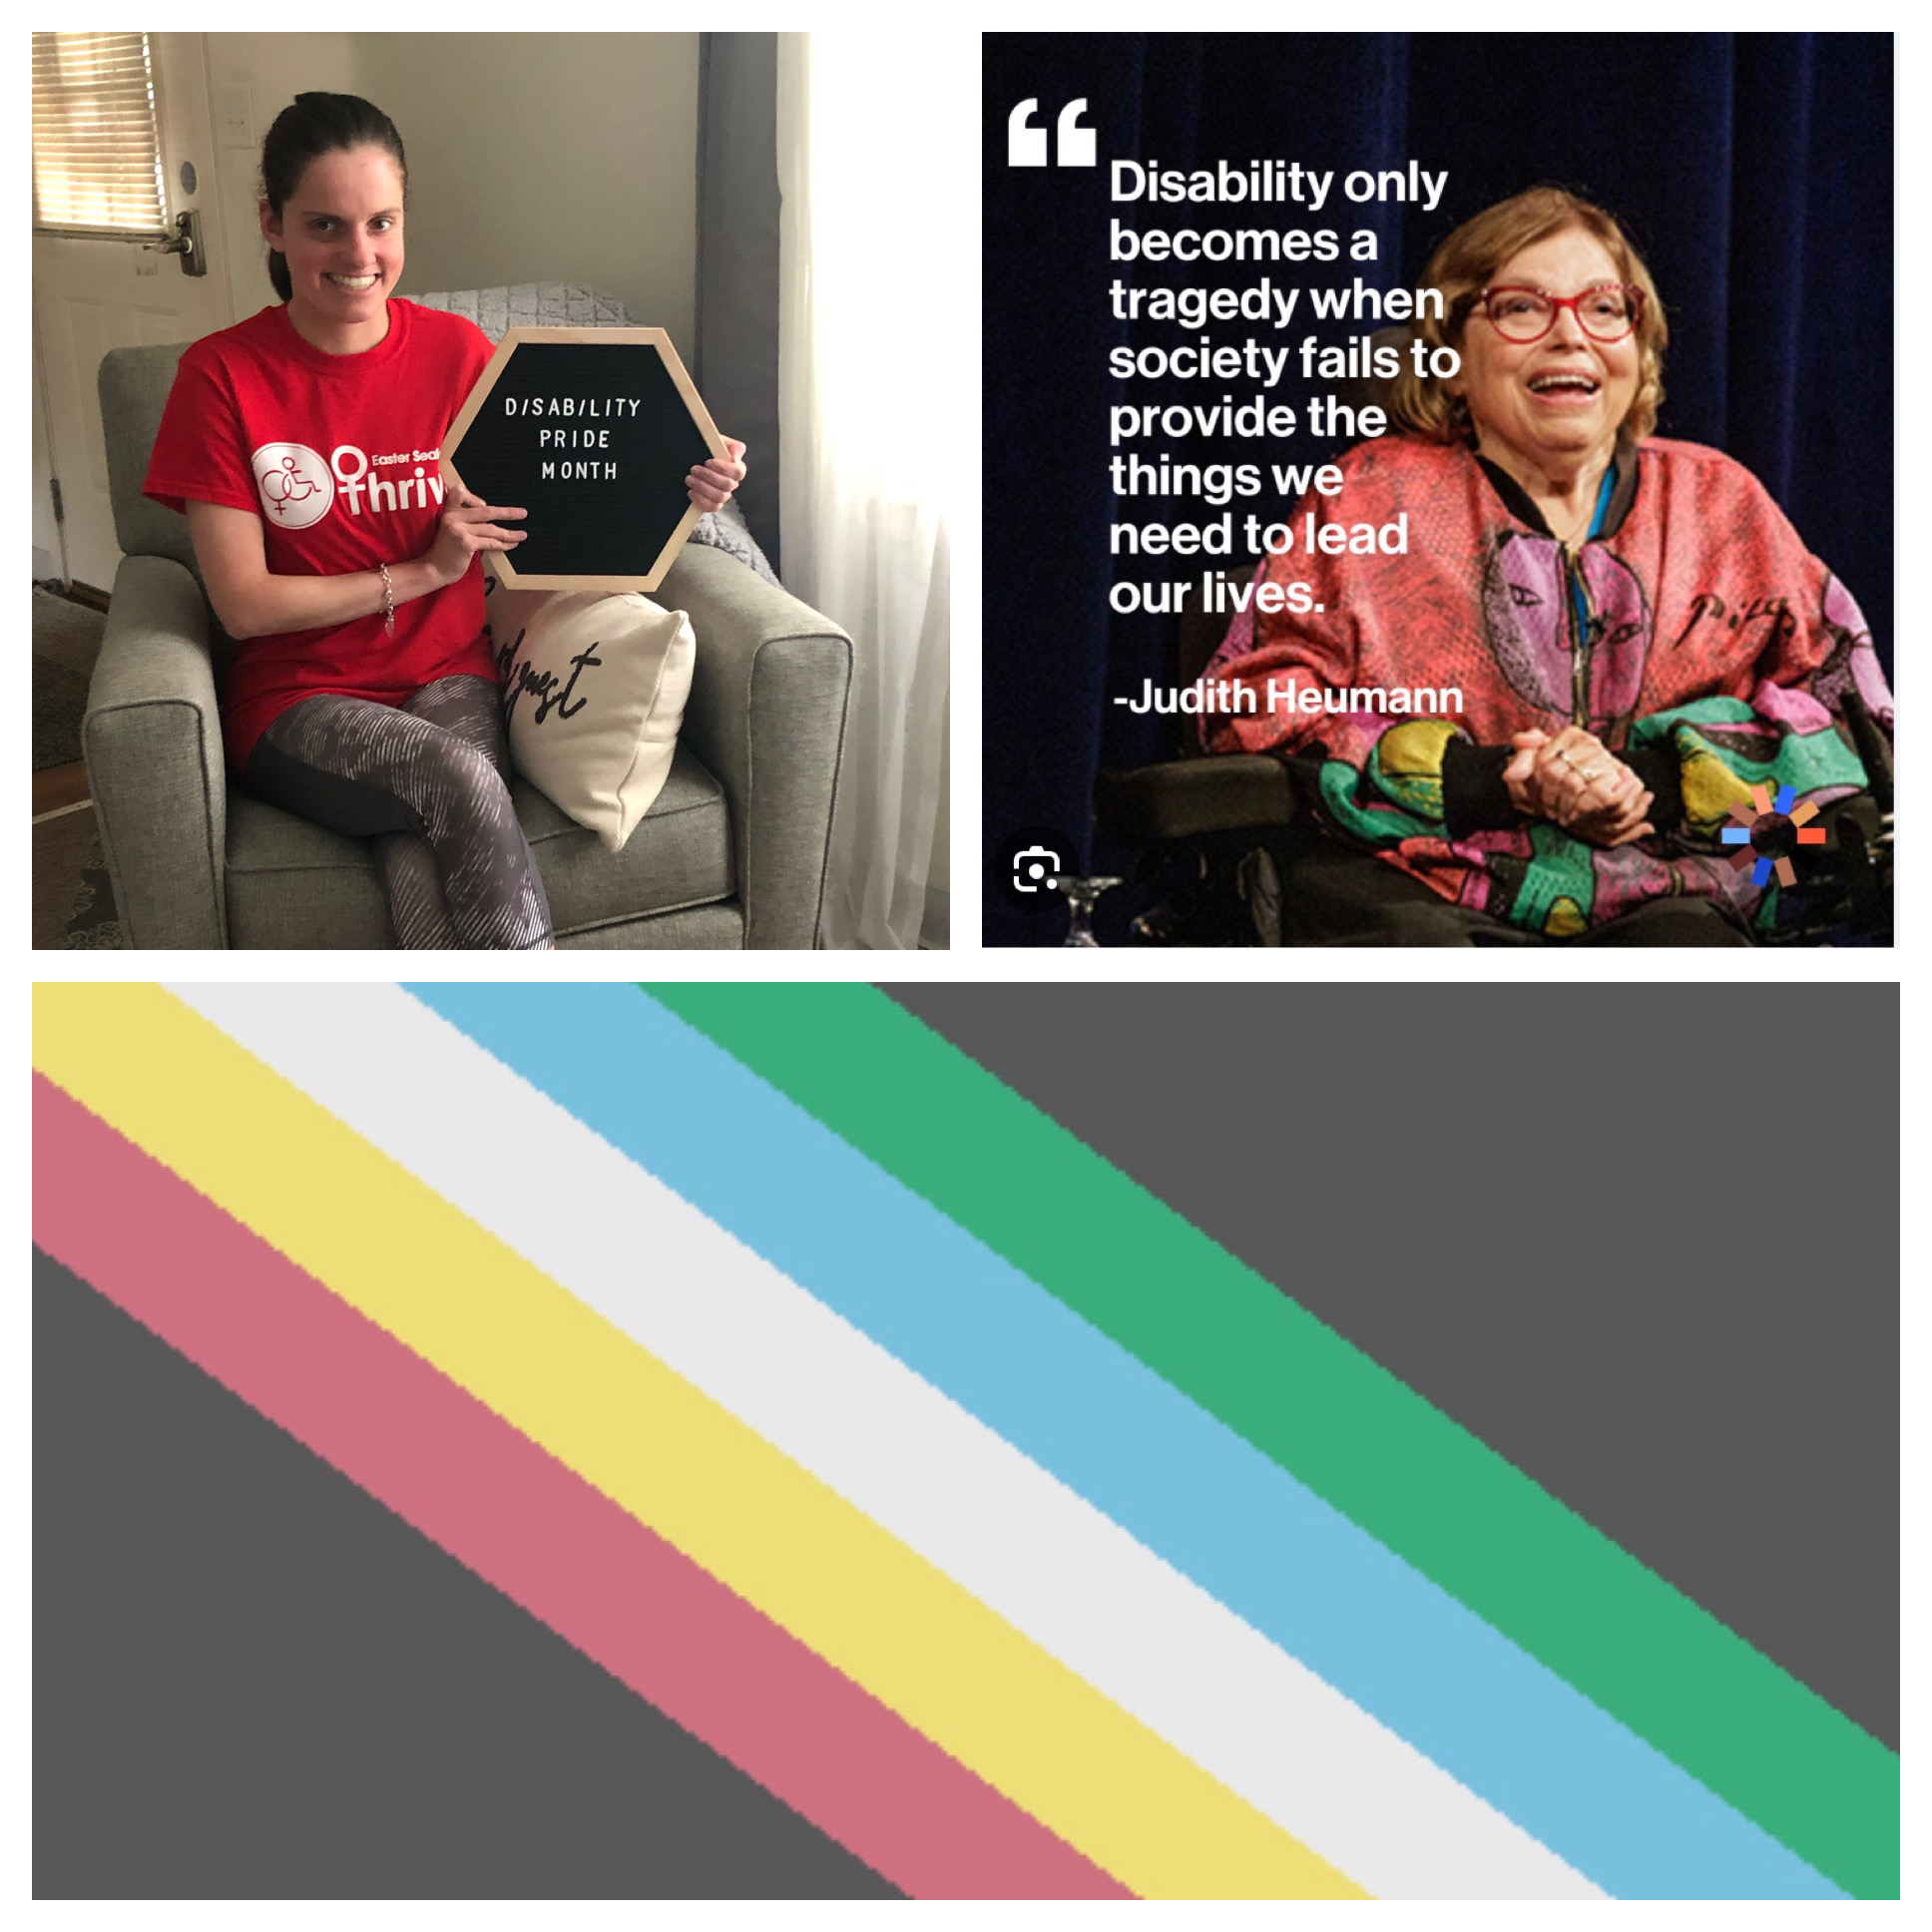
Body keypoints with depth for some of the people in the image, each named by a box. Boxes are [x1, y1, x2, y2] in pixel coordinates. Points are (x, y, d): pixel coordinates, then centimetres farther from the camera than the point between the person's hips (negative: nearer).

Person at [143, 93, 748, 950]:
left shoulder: (457, 350, 1)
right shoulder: (223, 374, -6)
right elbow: (242, 605, -8)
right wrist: (424, 572, -12)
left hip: (448, 677, 2)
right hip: (301, 699, -1)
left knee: (426, 863, -32)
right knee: (464, 783, -33)